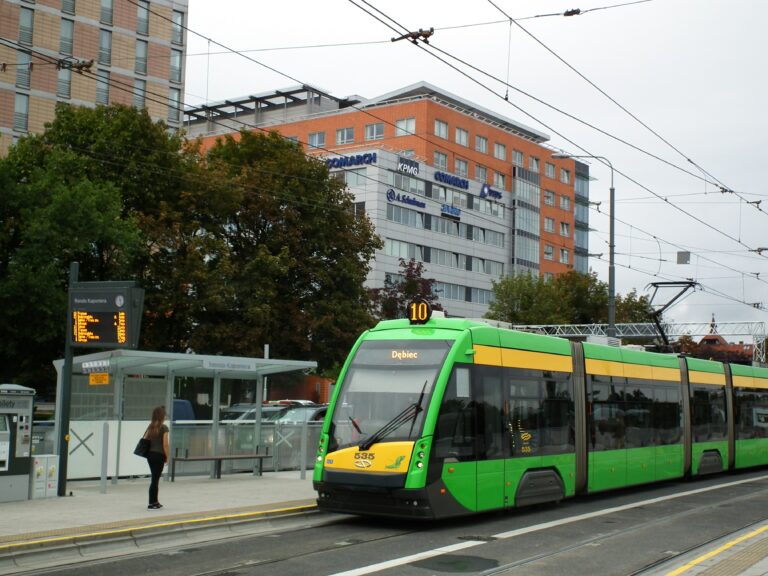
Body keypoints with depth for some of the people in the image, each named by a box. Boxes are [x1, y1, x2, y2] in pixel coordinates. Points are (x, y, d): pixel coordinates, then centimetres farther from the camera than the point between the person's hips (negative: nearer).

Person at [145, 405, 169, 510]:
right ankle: (151, 504, 3)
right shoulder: (164, 428, -11)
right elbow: (165, 444, -13)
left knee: (155, 478, 18)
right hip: (159, 455, -7)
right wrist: (167, 457, -5)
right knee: (155, 479, -1)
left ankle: (155, 501, 26)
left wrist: (146, 452, 14)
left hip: (150, 454, 7)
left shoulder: (151, 427, 8)